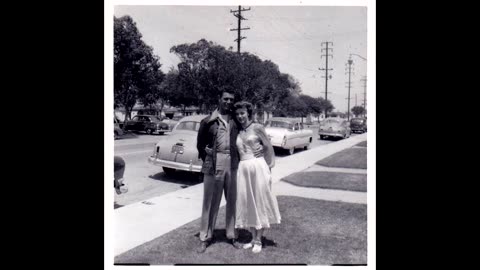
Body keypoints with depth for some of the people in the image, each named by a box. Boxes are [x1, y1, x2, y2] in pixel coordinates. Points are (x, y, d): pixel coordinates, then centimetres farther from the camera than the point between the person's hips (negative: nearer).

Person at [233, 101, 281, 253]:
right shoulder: (237, 131, 12)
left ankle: (258, 241, 12)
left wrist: (268, 167, -1)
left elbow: (268, 147, 0)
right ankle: (253, 238, 23)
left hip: (258, 167, -5)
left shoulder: (257, 128, -1)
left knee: (259, 203, 3)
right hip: (243, 169, 5)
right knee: (247, 204, 9)